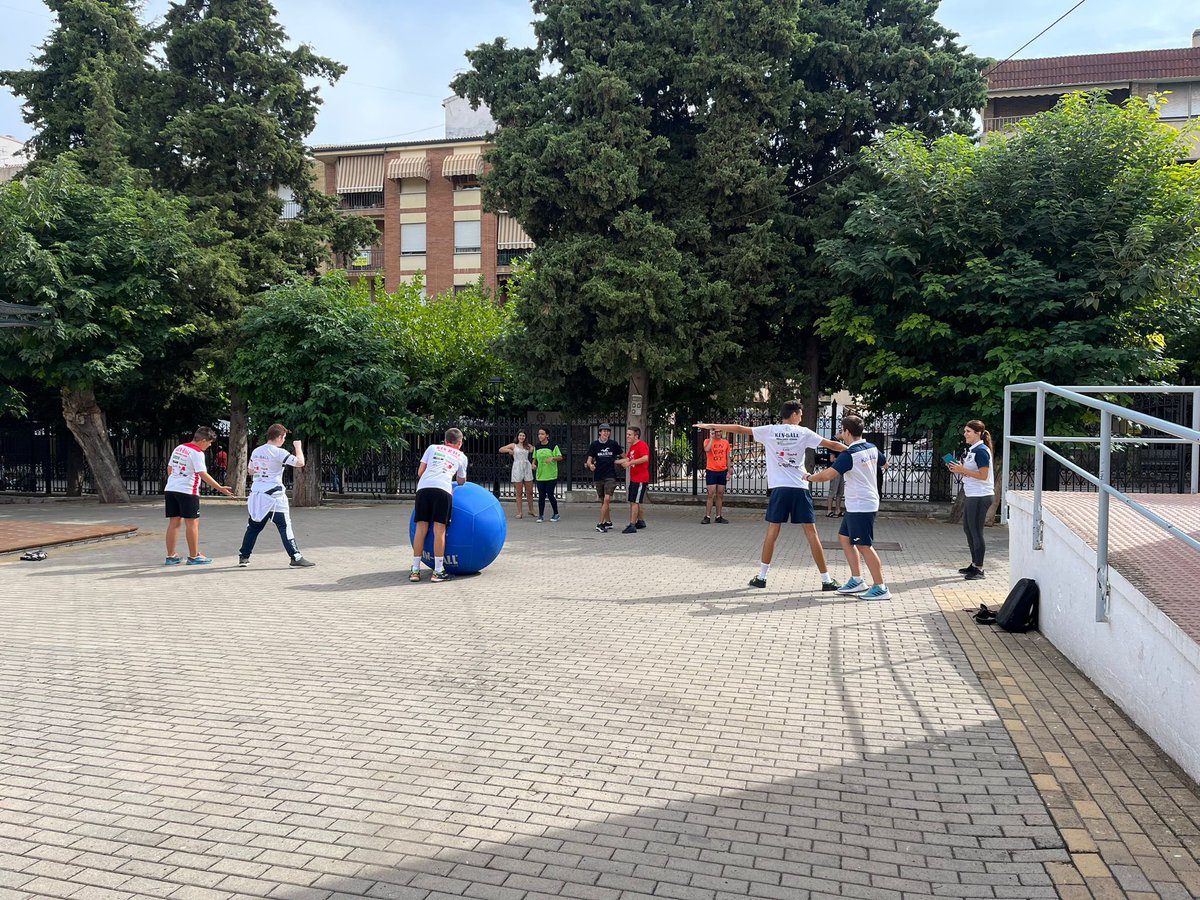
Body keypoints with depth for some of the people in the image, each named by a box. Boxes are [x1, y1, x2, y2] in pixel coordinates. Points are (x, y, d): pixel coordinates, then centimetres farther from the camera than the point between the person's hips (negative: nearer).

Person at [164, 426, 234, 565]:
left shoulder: (179, 448, 13)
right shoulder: (197, 453, -12)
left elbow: (169, 468, 19)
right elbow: (203, 474, -18)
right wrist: (221, 488, -17)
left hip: (171, 489, 8)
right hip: (187, 491, -8)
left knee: (174, 522, 11)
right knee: (192, 523, 1)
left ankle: (170, 556, 14)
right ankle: (193, 556, 5)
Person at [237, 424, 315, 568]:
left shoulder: (256, 451, 9)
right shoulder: (279, 452, -12)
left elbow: (251, 471, 22)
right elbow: (300, 462, -16)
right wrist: (298, 447, -1)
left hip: (256, 495, 7)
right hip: (274, 495, -7)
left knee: (253, 526, 15)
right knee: (285, 527, -5)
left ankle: (243, 556, 20)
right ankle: (296, 558, -6)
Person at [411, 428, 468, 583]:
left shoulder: (432, 448, 27)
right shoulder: (461, 457, 25)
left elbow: (420, 472, 21)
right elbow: (461, 481, 34)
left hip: (423, 487, 2)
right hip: (443, 488, -2)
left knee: (421, 528, 4)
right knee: (439, 529, -1)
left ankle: (415, 570, 7)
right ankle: (438, 571, 0)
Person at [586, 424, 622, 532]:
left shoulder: (613, 444, 2)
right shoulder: (595, 444, 2)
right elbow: (589, 459, -1)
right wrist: (590, 465, -21)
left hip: (610, 476, -2)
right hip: (598, 476, 2)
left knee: (607, 499, -16)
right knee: (603, 501, 12)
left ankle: (601, 524, -15)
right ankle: (608, 522, 28)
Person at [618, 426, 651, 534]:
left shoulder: (642, 445, -15)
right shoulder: (632, 446, 15)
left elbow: (645, 458, -31)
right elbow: (627, 458, 25)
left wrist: (630, 463, -29)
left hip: (641, 479, -10)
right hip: (633, 478, 10)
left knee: (634, 502, -9)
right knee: (633, 502, 16)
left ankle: (632, 526, -7)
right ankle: (640, 522, 30)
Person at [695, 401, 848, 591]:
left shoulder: (769, 431, 4)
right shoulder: (804, 432, 3)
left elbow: (740, 429, 5)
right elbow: (832, 444, 4)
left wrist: (710, 426, 12)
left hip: (779, 488, 1)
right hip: (800, 488, -1)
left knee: (772, 532, 8)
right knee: (811, 533, 0)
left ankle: (762, 576, 11)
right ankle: (826, 580, 3)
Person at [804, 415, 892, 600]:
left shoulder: (849, 455, -19)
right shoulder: (872, 448, 6)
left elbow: (828, 475, -23)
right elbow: (883, 462, 27)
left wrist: (810, 478, -5)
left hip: (860, 506, -9)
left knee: (864, 545, -6)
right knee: (845, 538, 16)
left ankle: (881, 588, -2)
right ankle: (857, 581, 19)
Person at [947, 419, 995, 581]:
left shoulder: (981, 451, -16)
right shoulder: (972, 449, 15)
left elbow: (983, 475, -21)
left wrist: (962, 470, -20)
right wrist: (959, 469, 5)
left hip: (980, 497, -10)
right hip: (973, 495, 10)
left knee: (976, 531, -4)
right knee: (968, 529, 16)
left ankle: (979, 569, 4)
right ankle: (974, 564, 26)